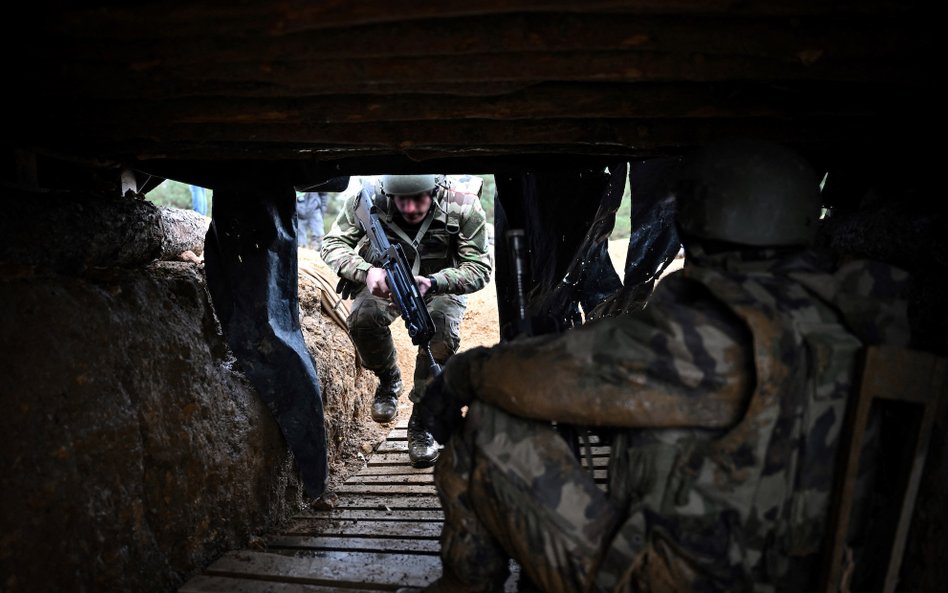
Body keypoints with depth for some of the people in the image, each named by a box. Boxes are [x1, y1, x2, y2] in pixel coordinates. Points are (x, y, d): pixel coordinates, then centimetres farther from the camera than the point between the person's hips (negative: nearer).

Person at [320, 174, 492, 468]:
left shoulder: (464, 208, -29)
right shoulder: (367, 201, -26)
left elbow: (479, 268, -27)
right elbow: (332, 245, -18)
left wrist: (432, 284, -45)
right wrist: (366, 272, -40)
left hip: (442, 283, -1)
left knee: (442, 334, -30)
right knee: (363, 318, -30)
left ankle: (421, 424, -8)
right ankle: (389, 380, 3)